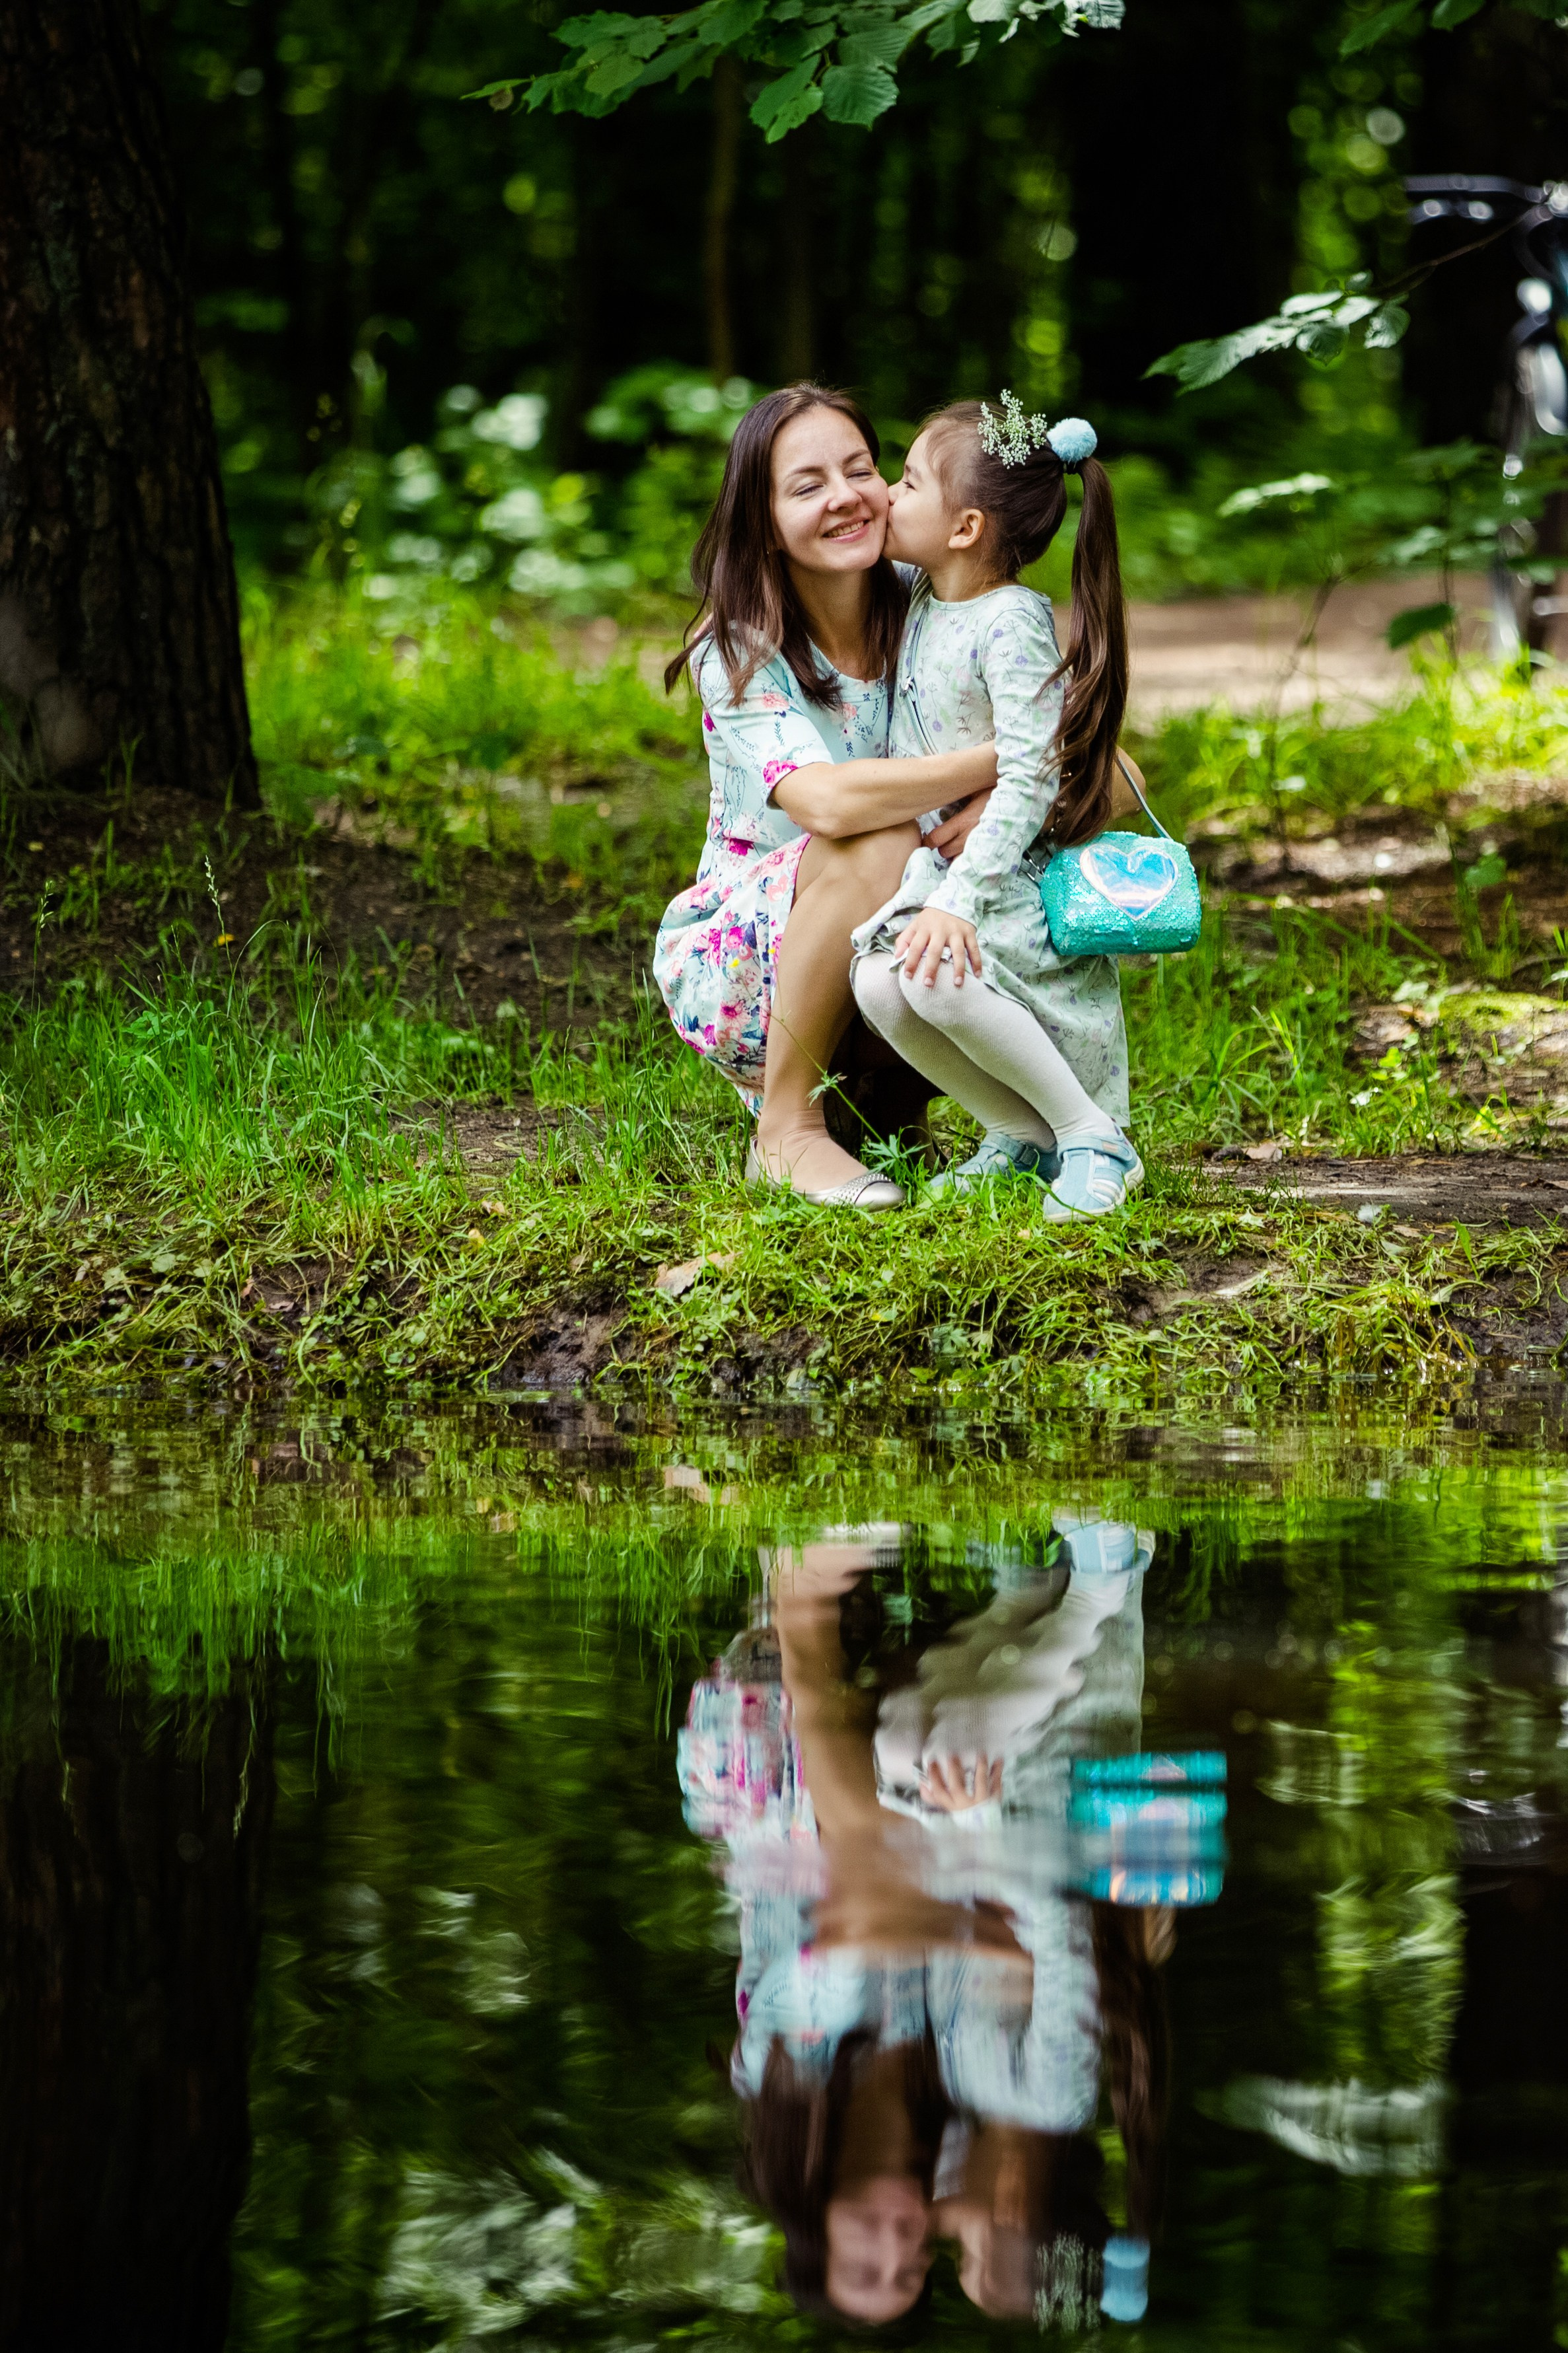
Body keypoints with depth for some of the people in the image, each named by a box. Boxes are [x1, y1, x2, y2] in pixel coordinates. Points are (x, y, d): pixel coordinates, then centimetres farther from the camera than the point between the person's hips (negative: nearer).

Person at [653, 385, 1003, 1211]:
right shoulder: (739, 653, -18)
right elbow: (827, 801, -37)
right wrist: (1007, 758, -33)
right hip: (729, 958, -4)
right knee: (879, 843, -33)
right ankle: (785, 1129, -19)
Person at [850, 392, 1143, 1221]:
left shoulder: (1012, 623, -18)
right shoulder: (917, 599, 7)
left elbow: (1028, 780, -24)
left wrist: (960, 900, -31)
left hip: (1015, 880, -7)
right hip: (931, 865, 7)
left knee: (940, 979, -35)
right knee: (882, 984, -23)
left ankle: (1095, 1140, -14)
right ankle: (1023, 1133, -2)